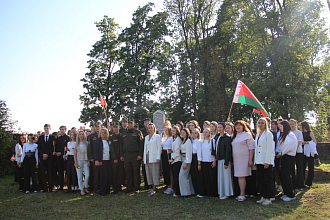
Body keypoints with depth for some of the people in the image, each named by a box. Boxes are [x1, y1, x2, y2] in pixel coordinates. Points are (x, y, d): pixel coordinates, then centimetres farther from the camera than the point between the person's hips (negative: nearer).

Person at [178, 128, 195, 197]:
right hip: (183, 159, 9)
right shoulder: (183, 141, 16)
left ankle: (185, 192, -2)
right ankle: (191, 191, 17)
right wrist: (185, 162, 11)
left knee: (182, 175, -8)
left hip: (187, 160, -9)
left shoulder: (188, 141, -13)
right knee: (188, 176, 11)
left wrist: (186, 163, -20)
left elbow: (188, 152, -17)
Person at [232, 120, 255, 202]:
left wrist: (250, 160, -13)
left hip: (244, 159, -6)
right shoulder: (235, 136, 15)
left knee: (242, 176, -7)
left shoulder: (247, 134, -3)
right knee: (239, 176, 7)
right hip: (236, 159, 6)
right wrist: (232, 160, 12)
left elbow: (251, 148, -7)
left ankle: (242, 194, -2)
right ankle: (242, 194, 14)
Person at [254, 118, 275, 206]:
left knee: (267, 180, -1)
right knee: (261, 179, 10)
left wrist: (267, 162, -17)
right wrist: (255, 161, 14)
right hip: (259, 161, 7)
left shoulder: (268, 134, -7)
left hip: (266, 161, -7)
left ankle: (268, 198, 7)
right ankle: (263, 197, 19)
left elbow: (269, 149, -12)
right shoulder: (257, 135, 16)